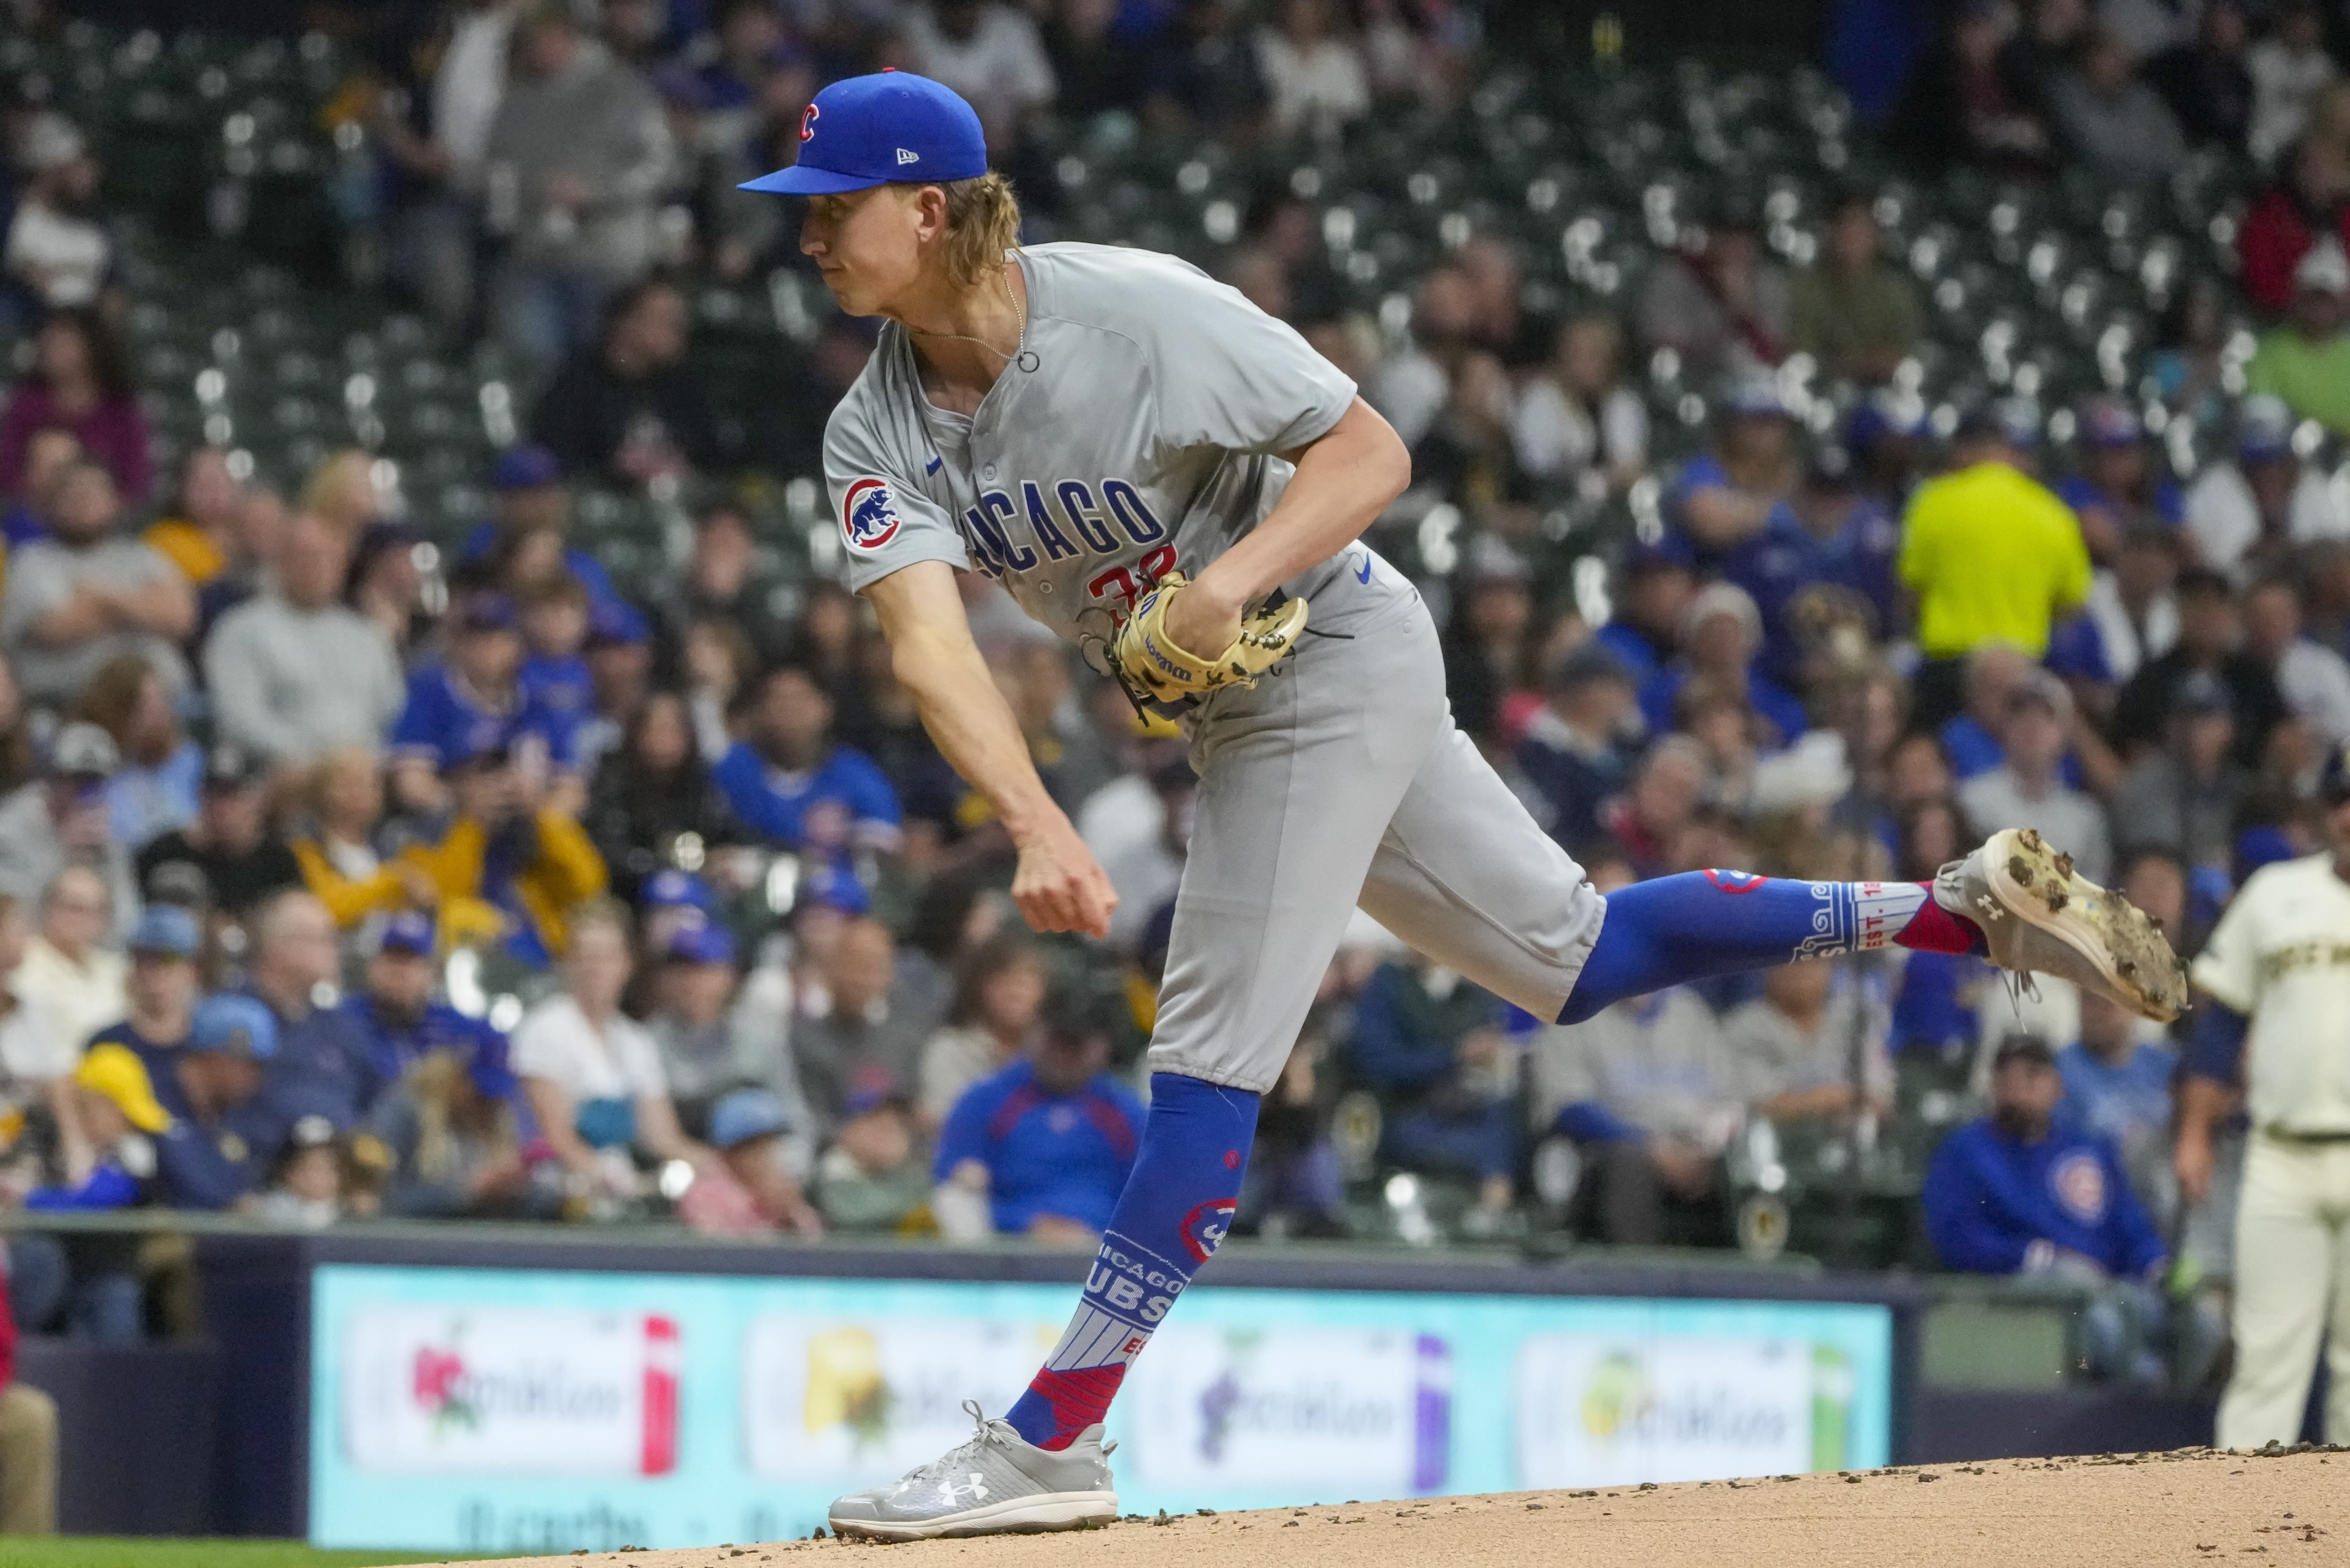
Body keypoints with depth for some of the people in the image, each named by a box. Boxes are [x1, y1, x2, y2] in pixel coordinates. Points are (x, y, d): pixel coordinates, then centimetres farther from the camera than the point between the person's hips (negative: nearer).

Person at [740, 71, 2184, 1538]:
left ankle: (1049, 1445, -12)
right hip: (1232, 711, 7)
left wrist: (1235, 577, -35)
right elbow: (931, 638, -23)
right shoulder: (877, 433, -8)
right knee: (1574, 956, 15)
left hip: (1332, 658, -7)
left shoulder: (1137, 308, -23)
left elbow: (1370, 450, -18)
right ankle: (1954, 910, 23)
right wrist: (1040, 829, -40)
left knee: (1211, 1053, -13)